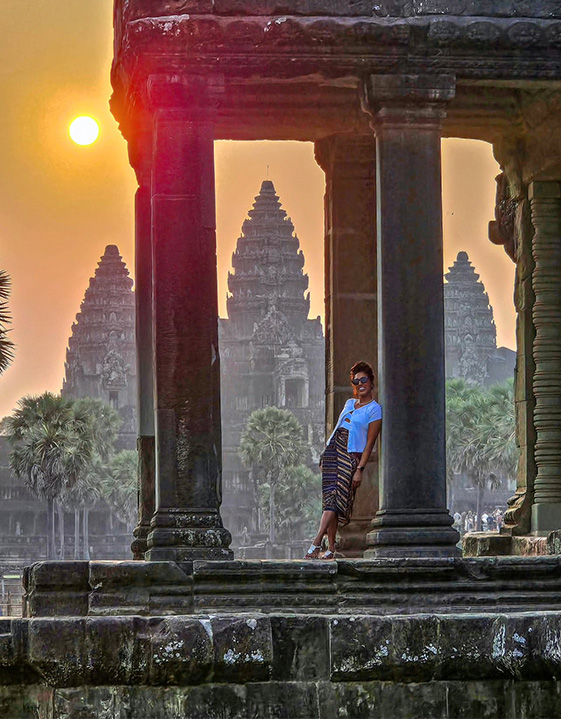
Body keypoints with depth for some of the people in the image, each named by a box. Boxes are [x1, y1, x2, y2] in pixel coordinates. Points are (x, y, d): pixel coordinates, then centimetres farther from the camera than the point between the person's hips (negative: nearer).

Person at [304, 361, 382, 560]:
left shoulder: (374, 410, 0)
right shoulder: (349, 403, 20)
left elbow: (369, 444, -5)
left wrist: (360, 469, -13)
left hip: (351, 457, -6)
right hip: (332, 452, 6)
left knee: (334, 500, -16)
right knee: (330, 498, -1)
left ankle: (316, 544, -24)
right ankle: (331, 548, 0)